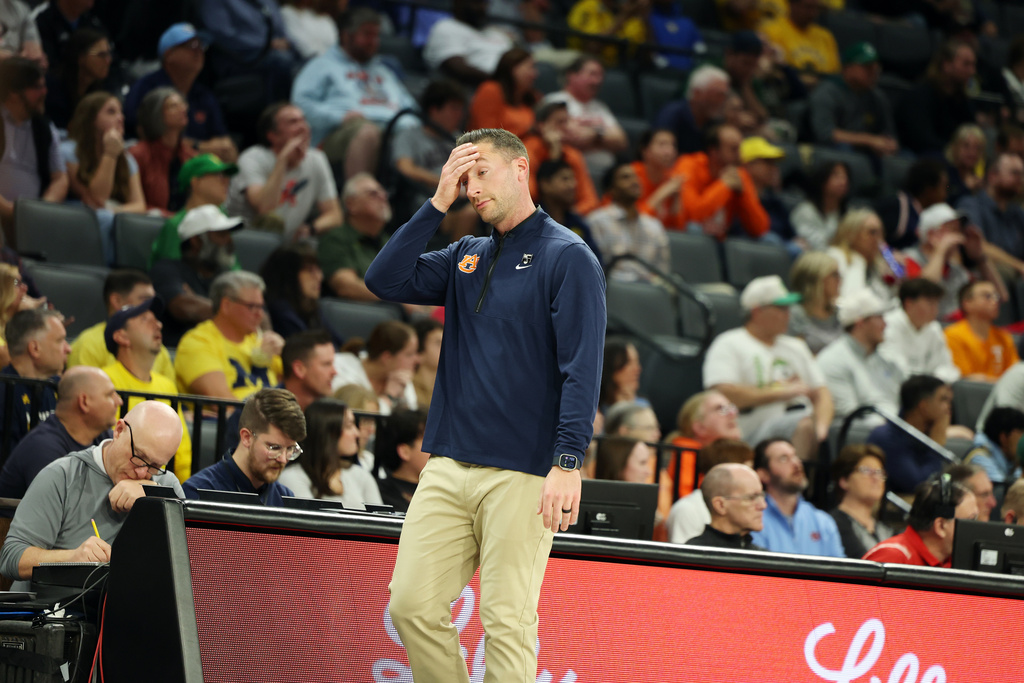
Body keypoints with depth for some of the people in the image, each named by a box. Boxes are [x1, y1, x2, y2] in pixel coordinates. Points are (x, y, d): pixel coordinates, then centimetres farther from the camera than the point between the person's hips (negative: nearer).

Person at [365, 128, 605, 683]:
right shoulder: (465, 258, 18)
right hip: (448, 466, 6)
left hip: (522, 475, -6)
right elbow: (385, 281, 6)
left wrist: (568, 462, -20)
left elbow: (582, 367, -11)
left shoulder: (567, 257, -3)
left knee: (507, 622, -5)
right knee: (412, 605, 0)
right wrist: (439, 203, 2)